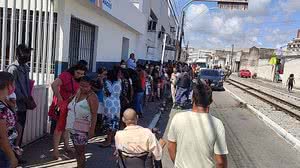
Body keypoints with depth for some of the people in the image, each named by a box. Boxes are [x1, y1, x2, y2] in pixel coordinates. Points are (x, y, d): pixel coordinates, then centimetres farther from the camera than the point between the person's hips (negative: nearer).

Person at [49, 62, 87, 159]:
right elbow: (54, 85, -30)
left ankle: (66, 146, 33)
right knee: (59, 127, 1)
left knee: (66, 126, 19)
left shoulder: (78, 81, 5)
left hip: (69, 106, 8)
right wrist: (59, 99, -26)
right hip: (61, 105, -8)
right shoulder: (66, 75, -19)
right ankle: (55, 150, 11)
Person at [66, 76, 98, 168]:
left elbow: (94, 114, -18)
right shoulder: (78, 92, 8)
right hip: (73, 127, 8)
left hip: (82, 129, -8)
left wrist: (92, 129, -21)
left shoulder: (92, 97, -16)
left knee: (80, 151, 0)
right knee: (77, 150, 19)